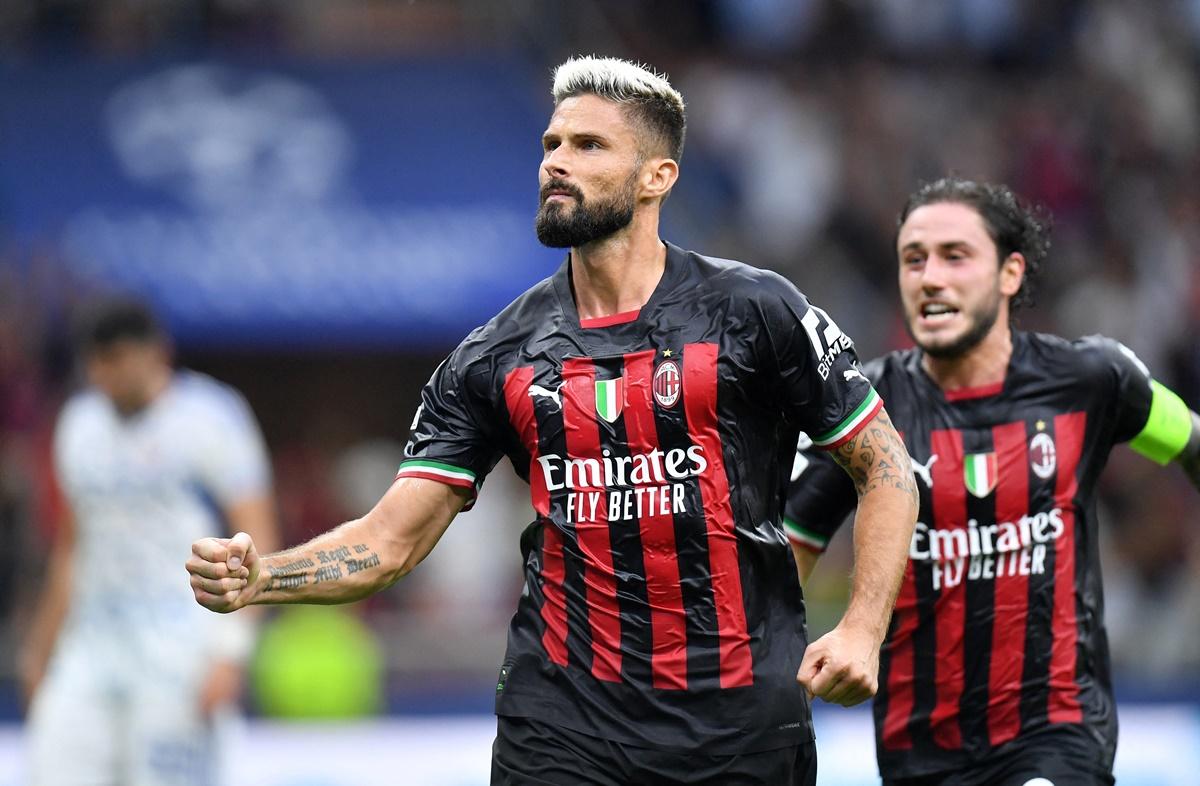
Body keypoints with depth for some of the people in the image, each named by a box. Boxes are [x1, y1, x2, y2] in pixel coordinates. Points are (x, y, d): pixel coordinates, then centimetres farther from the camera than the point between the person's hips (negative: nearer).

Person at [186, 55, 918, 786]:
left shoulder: (755, 312, -2)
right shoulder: (496, 359, 6)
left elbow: (885, 467, 3)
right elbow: (391, 540, 5)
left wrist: (863, 631, -9)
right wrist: (255, 577, -12)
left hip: (741, 719, -2)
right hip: (562, 721, 2)